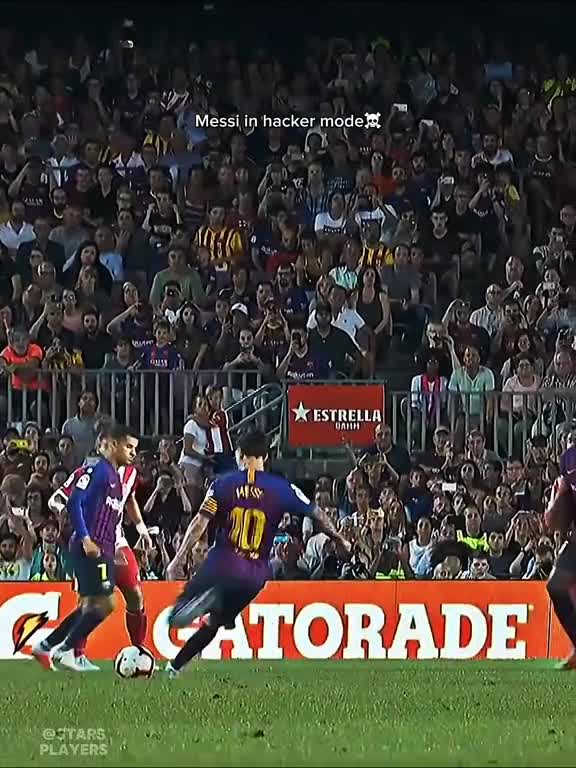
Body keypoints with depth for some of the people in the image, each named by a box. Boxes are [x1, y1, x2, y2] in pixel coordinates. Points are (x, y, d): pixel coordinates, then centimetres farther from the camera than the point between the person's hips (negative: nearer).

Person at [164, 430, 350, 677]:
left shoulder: (223, 483, 2)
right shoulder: (282, 488, 3)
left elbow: (200, 523, -5)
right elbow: (316, 515, 9)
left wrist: (179, 559, -3)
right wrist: (339, 540, 25)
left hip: (222, 564, -2)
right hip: (255, 573, 2)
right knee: (215, 621, 20)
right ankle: (175, 665, 13)